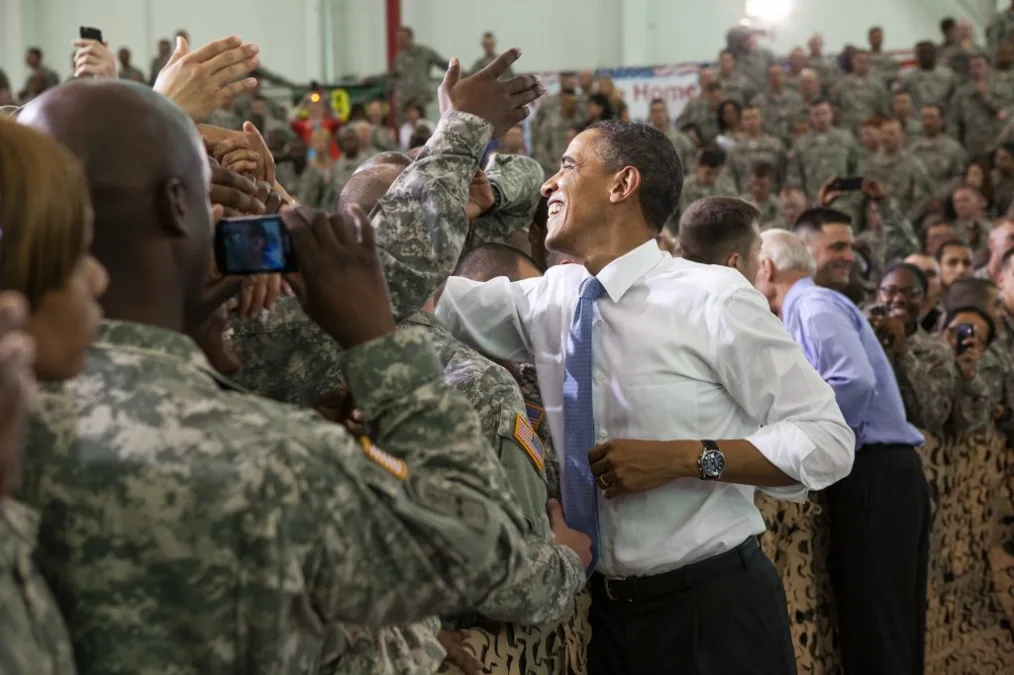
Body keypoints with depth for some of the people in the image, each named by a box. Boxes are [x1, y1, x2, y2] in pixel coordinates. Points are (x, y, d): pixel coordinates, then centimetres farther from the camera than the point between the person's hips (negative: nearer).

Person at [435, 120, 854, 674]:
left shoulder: (712, 297, -12)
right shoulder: (548, 299, 3)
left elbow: (827, 441, -14)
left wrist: (681, 459, -21)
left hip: (712, 607, -5)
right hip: (605, 609, 5)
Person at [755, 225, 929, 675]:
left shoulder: (813, 307, -8)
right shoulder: (810, 308, 21)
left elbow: (856, 381, -23)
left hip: (873, 476, -10)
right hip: (884, 473, 10)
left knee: (873, 630, -6)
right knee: (889, 628, 12)